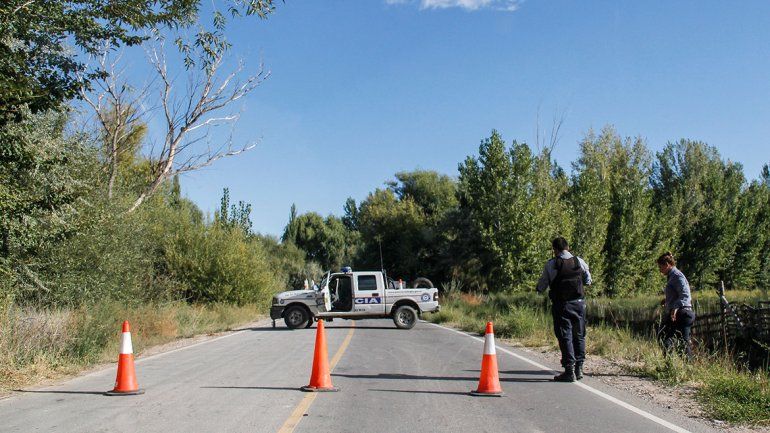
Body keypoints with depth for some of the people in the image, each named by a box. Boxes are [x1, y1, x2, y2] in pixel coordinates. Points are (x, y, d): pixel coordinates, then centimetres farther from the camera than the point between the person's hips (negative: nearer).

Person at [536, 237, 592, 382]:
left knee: (565, 336, 1)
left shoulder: (551, 264, -5)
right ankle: (579, 368, 19)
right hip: (579, 303, 3)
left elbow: (541, 287, -2)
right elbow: (588, 281, 14)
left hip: (561, 305, -3)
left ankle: (569, 371, -2)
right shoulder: (579, 261, 2)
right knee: (579, 335, 14)